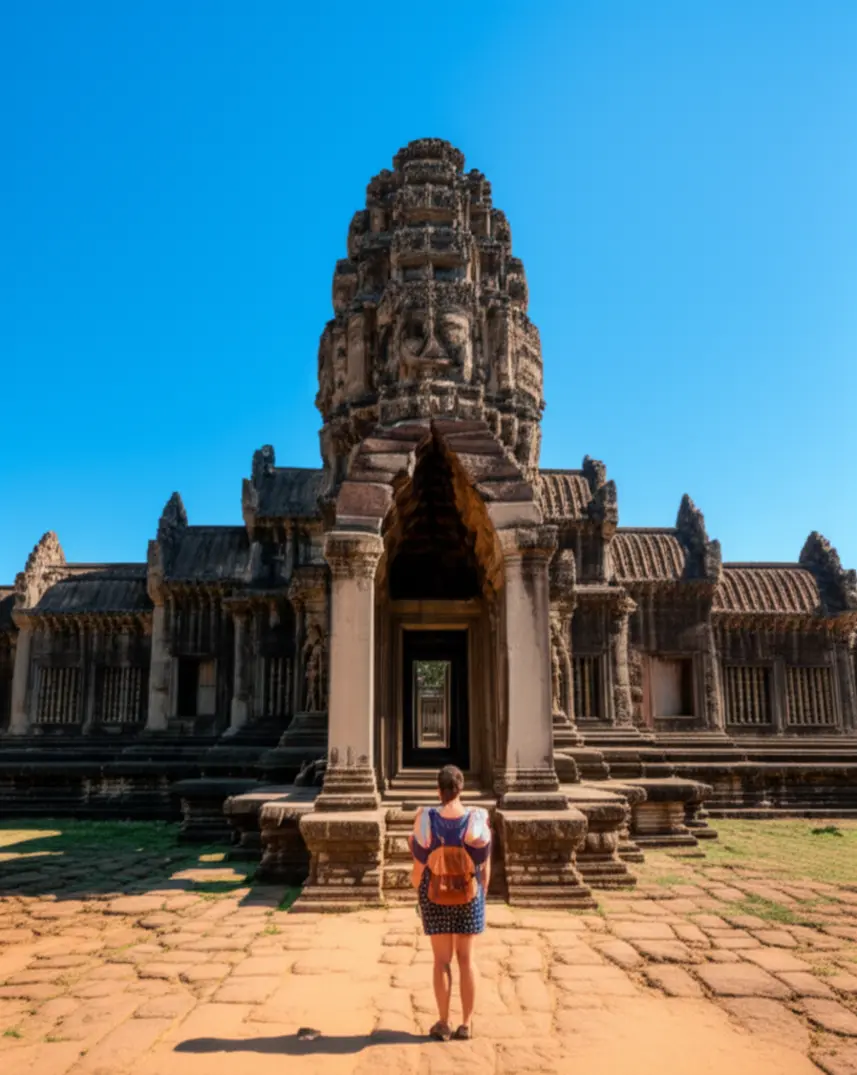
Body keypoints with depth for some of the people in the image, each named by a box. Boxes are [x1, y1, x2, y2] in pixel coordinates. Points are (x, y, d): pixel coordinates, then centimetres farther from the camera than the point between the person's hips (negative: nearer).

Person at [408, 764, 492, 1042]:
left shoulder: (425, 820, -16)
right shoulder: (477, 819, -14)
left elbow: (420, 863, -10)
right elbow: (484, 865, -6)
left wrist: (415, 868, 12)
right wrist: (482, 894, 7)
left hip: (435, 896, -1)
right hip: (468, 895, 1)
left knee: (442, 960, 10)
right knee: (466, 959, 11)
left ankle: (443, 1023, 18)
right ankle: (466, 1024, 18)